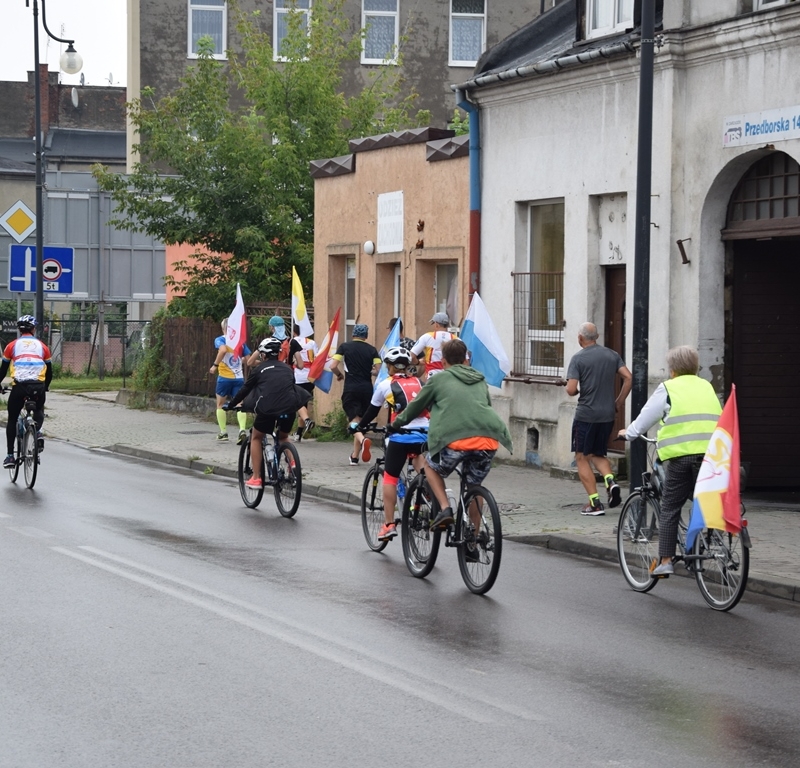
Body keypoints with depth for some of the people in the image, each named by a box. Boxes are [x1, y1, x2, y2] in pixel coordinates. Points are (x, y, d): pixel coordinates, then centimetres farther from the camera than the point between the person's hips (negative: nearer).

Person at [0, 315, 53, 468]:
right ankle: (38, 431, 0)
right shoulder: (42, 346, 13)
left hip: (19, 387, -1)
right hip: (38, 387, 1)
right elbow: (49, 372, 18)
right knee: (39, 411, 30)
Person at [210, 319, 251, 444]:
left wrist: (215, 365, -21)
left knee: (221, 405, 14)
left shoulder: (220, 339, -5)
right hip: (239, 378, 3)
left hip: (224, 377, -3)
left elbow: (223, 350, -27)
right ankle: (242, 430, -19)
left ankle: (223, 433, 14)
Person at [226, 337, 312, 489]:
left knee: (256, 438, 19)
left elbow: (245, 390, 16)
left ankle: (256, 478, 14)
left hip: (268, 408, -3)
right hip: (289, 408, 3)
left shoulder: (259, 369, 12)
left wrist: (230, 405, 28)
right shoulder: (287, 369, 22)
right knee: (283, 437, 31)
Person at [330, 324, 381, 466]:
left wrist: (339, 375, 14)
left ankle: (362, 440, -37)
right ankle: (355, 456, 18)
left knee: (354, 420, -4)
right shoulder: (372, 350, 6)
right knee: (361, 420, 15)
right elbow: (378, 370, -3)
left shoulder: (345, 346, 1)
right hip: (367, 389, 3)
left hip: (351, 389, -2)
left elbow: (333, 366, -7)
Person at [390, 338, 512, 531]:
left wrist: (395, 424, 42)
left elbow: (415, 406, 24)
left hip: (456, 438, -4)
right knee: (474, 486, 25)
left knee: (432, 467, 26)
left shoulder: (438, 379, 15)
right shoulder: (480, 381, 25)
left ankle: (445, 509, 5)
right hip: (489, 440, 4)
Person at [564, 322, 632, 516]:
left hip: (586, 414, -5)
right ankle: (610, 480, -8)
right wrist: (619, 401, 10)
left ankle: (595, 503, -2)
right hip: (608, 415, 5)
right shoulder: (612, 355, 7)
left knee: (582, 458, 5)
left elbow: (571, 390, -16)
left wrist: (573, 390, 7)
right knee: (598, 454, 21)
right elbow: (628, 378, 1)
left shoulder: (578, 359, -9)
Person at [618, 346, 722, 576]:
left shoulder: (668, 388, 6)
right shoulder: (707, 387, 19)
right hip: (711, 452, 4)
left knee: (669, 510, 4)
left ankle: (665, 561, 0)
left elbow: (646, 417, 12)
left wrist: (629, 434, 30)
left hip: (680, 454, -4)